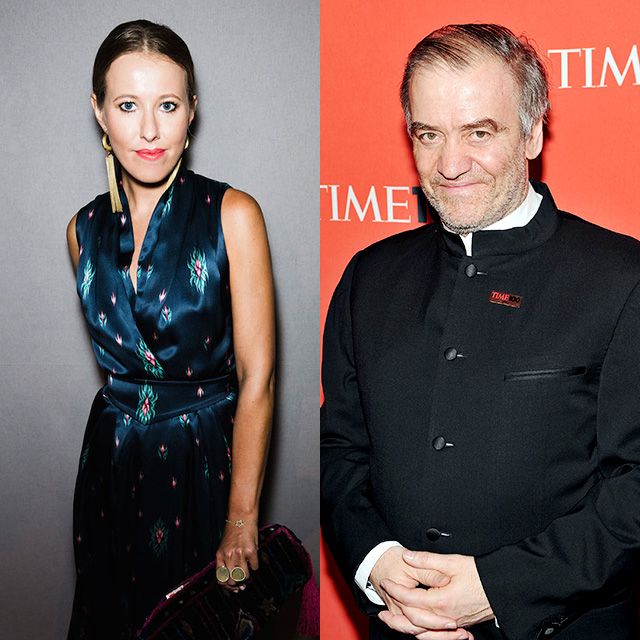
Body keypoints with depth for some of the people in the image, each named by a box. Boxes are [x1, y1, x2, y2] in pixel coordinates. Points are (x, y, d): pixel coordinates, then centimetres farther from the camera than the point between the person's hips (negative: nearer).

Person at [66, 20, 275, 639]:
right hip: (112, 461, 4)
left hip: (207, 456, -4)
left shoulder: (233, 215, -14)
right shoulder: (85, 229, 0)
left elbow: (256, 377, -15)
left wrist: (242, 518, -16)